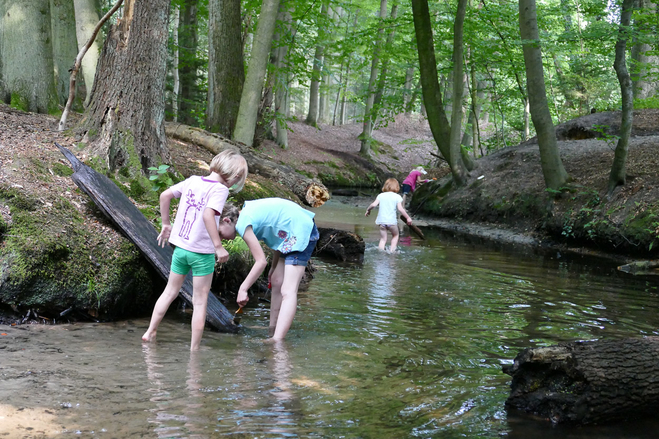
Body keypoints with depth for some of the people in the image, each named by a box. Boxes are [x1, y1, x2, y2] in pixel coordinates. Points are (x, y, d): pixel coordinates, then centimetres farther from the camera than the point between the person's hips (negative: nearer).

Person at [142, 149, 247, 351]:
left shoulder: (192, 181, 5)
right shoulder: (220, 189, -14)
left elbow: (164, 195, 9)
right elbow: (208, 215, -29)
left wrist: (166, 224, 19)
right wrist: (218, 246, -26)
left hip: (180, 247, 6)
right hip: (202, 251, -6)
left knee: (170, 291, 23)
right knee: (200, 301, 6)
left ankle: (150, 332, 28)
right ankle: (194, 348, 10)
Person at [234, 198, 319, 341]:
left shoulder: (243, 224, -16)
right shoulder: (247, 210, 11)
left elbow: (261, 262, -18)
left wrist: (242, 289, -12)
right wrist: (273, 267, 21)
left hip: (300, 233, -10)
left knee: (288, 291, -18)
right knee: (276, 282, 17)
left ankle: (276, 343, -25)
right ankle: (272, 331, 28)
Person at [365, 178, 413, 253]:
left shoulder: (381, 195, 8)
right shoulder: (397, 197, 0)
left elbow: (374, 205, -3)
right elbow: (400, 208, -9)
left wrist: (368, 209, 15)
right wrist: (408, 217, -3)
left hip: (381, 221, 2)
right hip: (392, 221, -2)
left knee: (383, 239, 9)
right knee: (395, 235, 22)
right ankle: (392, 250, 11)